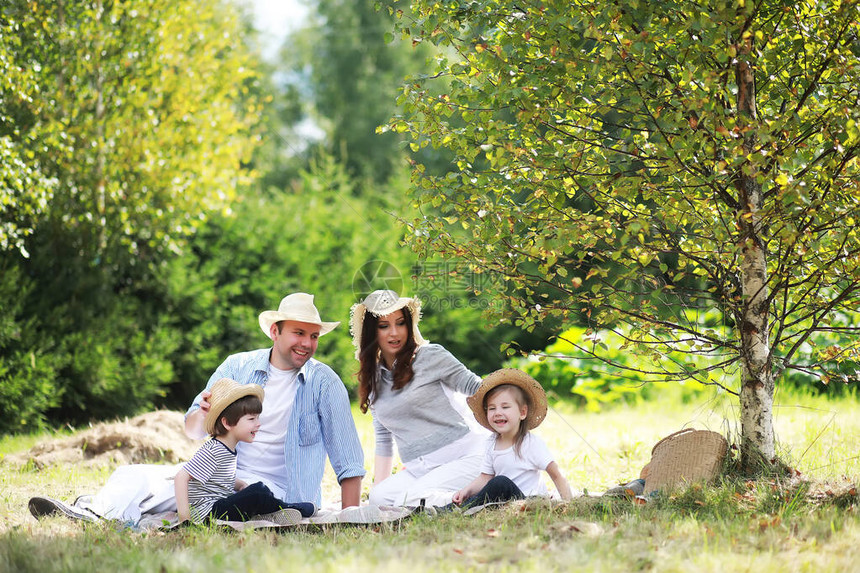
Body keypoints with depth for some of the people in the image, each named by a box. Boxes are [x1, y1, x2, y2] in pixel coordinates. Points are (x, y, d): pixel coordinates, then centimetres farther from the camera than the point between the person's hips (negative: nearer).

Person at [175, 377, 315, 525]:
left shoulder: (229, 449, 13)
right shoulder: (213, 452, -18)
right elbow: (181, 477, -21)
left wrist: (241, 485, 8)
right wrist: (184, 515, -25)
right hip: (207, 512, -11)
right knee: (258, 492, -18)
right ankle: (287, 508, 3)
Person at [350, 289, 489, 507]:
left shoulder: (430, 356, -1)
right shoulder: (374, 378, 16)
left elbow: (477, 388, -4)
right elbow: (383, 439, 22)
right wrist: (378, 486, 14)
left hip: (465, 458, -6)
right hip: (419, 470, 6)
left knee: (410, 502, -29)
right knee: (378, 498, -22)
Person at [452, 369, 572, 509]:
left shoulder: (532, 444, -11)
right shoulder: (492, 443, 7)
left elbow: (557, 476, -7)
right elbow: (485, 478, 9)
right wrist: (467, 490, -10)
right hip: (502, 500, 7)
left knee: (501, 483, -31)